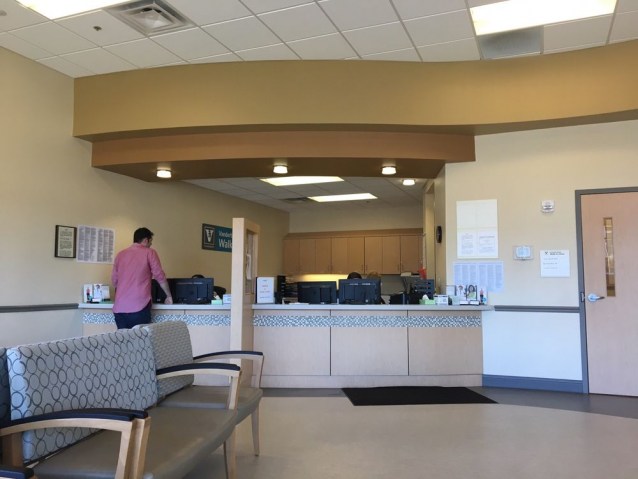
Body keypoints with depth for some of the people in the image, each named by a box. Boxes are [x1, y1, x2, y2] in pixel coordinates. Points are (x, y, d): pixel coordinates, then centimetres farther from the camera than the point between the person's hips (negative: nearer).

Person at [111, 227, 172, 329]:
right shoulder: (149, 253, 2)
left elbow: (114, 280, 19)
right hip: (139, 307, -4)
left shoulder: (120, 254, 15)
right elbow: (160, 277, 1)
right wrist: (169, 296, 14)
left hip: (119, 307, 5)